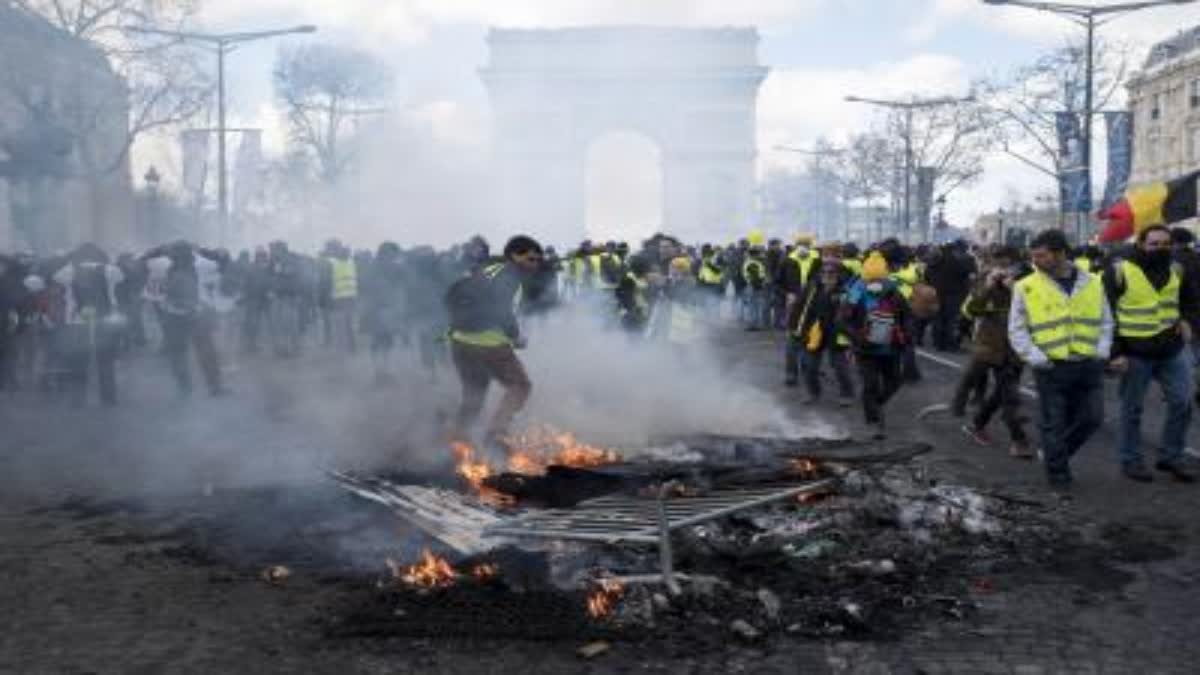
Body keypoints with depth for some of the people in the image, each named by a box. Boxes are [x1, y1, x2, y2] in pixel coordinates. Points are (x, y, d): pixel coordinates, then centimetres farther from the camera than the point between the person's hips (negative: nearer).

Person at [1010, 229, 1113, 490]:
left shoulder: (1093, 282, 4)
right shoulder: (1026, 287, -5)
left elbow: (1106, 322, 13)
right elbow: (1017, 330, -2)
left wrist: (1102, 351, -1)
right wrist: (1035, 357, -12)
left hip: (1089, 366, 3)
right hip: (1051, 368, -3)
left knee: (1092, 418, 9)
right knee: (1054, 424, 3)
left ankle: (1054, 454, 31)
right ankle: (1058, 473, 18)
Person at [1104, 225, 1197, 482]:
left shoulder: (1177, 270, 5)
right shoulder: (1119, 272, -11)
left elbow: (1190, 299, 25)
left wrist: (1184, 319, 4)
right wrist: (1115, 352, -14)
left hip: (1173, 350, 5)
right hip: (1135, 354, -5)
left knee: (1182, 403, 5)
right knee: (1132, 409, 5)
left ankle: (1171, 457, 21)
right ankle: (1131, 461, 17)